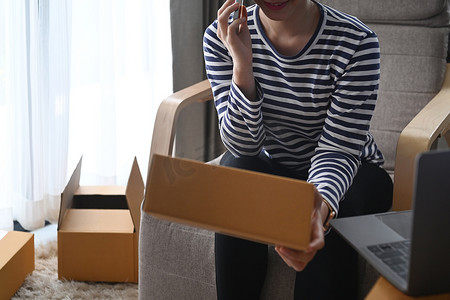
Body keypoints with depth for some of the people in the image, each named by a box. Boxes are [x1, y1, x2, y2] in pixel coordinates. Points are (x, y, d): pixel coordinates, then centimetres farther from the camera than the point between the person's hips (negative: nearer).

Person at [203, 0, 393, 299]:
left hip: (347, 172, -2)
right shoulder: (221, 37, -14)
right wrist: (242, 64, -32)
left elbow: (338, 150, -24)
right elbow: (243, 147, -17)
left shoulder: (357, 42, -22)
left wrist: (319, 209, -45)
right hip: (269, 167, 2)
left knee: (328, 228, -33)